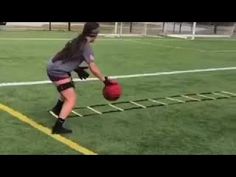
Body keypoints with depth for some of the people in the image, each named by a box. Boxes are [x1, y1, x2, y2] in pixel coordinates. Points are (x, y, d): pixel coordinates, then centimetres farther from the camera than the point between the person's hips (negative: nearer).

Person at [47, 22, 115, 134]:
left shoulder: (77, 41, 11)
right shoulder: (86, 47, -14)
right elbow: (93, 68, -15)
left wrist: (77, 69, 22)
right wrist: (105, 80, -7)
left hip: (53, 68, 10)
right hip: (58, 72, -10)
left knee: (69, 90, 32)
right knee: (72, 100, -12)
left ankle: (56, 110, 50)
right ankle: (58, 127, -19)